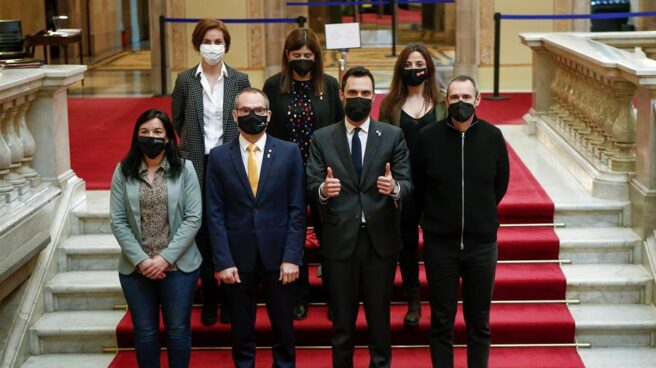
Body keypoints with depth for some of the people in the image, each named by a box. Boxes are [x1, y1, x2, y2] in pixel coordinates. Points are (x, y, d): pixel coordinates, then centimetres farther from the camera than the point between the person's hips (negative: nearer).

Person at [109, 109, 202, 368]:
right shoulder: (123, 171, 1)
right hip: (135, 268, 1)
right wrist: (141, 260, -12)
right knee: (144, 332, 12)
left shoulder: (184, 169, -2)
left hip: (178, 266, -1)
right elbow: (117, 222, -3)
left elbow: (193, 219, -7)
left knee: (178, 330, 9)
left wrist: (166, 258, -14)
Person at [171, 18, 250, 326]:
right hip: (196, 165, 1)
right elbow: (177, 120, 14)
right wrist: (193, 143, 11)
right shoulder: (185, 80, 2)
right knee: (202, 232, 4)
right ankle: (209, 297, 15)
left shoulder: (239, 80, 1)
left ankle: (230, 297, 13)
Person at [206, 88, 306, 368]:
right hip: (238, 257, 0)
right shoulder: (219, 156, 2)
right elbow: (215, 214, -1)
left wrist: (292, 257, -8)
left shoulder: (289, 152, 0)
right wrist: (223, 261, -8)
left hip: (278, 254, 0)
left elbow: (297, 209, -2)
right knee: (241, 329, 11)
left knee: (283, 325, 12)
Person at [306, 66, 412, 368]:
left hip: (380, 238, 0)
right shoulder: (322, 138, 3)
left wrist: (395, 187, -25)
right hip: (339, 239, 0)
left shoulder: (393, 136, 3)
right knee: (342, 318, 12)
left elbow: (407, 183, -3)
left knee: (380, 316, 12)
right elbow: (311, 185, -3)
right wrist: (323, 189, -26)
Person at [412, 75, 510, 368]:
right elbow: (417, 185, 6)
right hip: (440, 242, -1)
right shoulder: (428, 137, -6)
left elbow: (500, 184, 10)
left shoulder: (492, 137, -3)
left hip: (482, 242, 1)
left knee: (479, 322, 11)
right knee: (441, 322, 8)